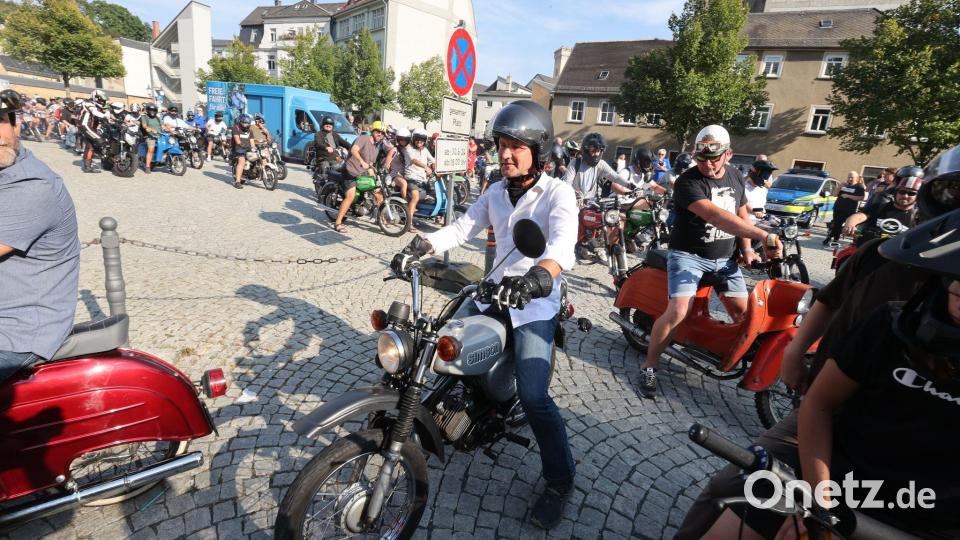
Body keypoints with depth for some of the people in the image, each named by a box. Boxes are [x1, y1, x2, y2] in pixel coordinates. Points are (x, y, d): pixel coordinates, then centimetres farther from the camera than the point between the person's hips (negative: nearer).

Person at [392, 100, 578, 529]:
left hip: (536, 302, -6)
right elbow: (461, 229, 4)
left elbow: (563, 244, -29)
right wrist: (420, 245, -14)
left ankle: (559, 480, 7)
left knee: (533, 397, -16)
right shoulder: (495, 192, 11)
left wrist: (540, 275, -51)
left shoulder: (558, 192, -10)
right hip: (496, 290, 7)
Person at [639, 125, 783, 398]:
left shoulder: (736, 177, 6)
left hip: (725, 257, 7)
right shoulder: (688, 182, -19)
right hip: (689, 255, -6)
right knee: (677, 312, -19)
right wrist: (764, 236, -39)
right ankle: (649, 366, -3)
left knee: (742, 312, 6)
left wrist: (747, 249, 6)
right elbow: (714, 215, -33)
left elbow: (742, 213, 19)